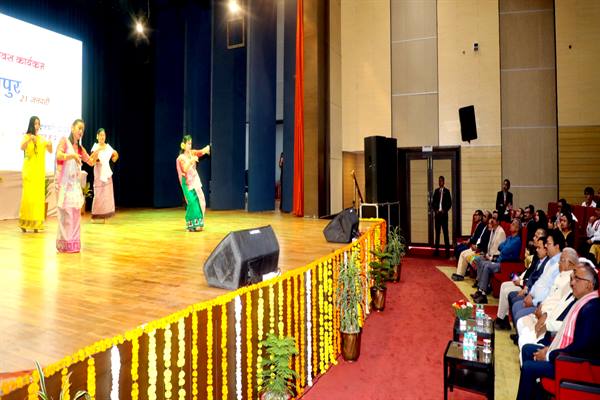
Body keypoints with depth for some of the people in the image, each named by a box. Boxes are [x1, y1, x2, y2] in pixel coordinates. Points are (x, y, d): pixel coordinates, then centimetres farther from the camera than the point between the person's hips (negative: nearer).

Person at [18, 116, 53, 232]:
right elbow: (22, 147, -18)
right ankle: (24, 222, 2)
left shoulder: (42, 138, 12)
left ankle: (36, 223, 8)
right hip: (29, 169, -4)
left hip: (40, 170, 4)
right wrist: (30, 139, -36)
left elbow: (50, 151, 8)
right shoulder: (27, 136, 0)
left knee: (39, 195, 3)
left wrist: (50, 145, -13)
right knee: (28, 194, -8)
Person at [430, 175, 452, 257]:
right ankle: (437, 249, 12)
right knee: (437, 232, 7)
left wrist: (444, 210, -10)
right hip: (437, 214, 4)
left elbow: (449, 203, -1)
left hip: (444, 214, -4)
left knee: (445, 232, -3)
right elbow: (433, 202, 12)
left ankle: (447, 250, 1)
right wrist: (435, 210, -2)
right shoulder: (436, 191, 10)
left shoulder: (447, 191, 0)